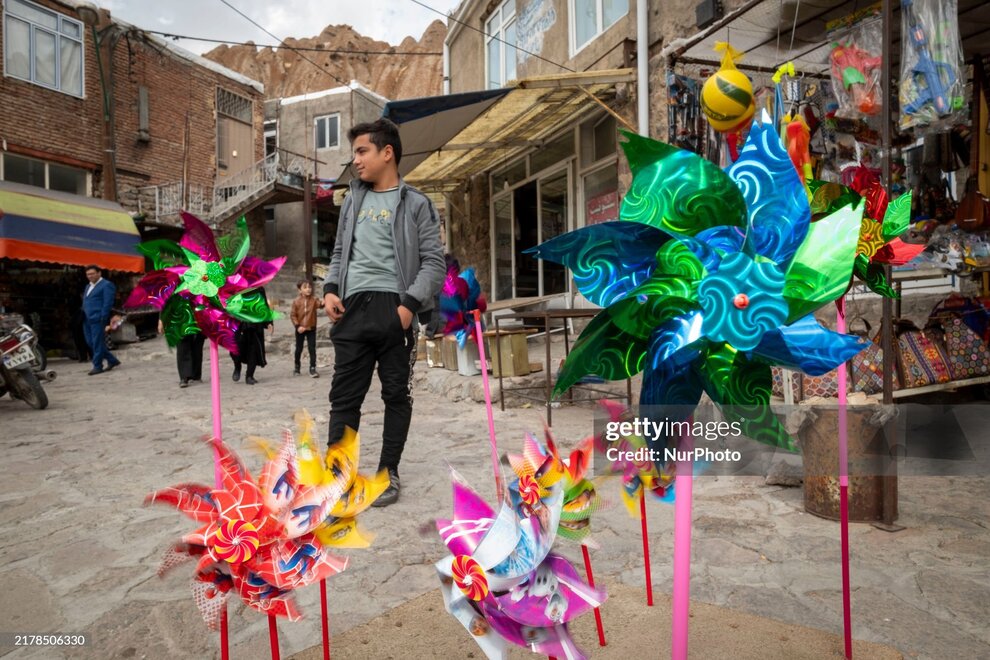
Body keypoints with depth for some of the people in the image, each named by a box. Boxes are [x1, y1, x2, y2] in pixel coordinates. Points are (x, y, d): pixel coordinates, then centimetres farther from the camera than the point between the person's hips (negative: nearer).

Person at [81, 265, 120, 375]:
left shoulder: (107, 285, -4)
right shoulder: (88, 286, 23)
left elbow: (108, 303, -12)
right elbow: (85, 303, 24)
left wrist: (103, 319, -18)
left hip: (98, 319, -9)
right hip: (87, 320, 9)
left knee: (97, 343, -5)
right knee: (90, 343, 9)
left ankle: (97, 366, 2)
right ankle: (112, 360, 17)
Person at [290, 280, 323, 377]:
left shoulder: (314, 299, -8)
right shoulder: (296, 301, -6)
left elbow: (319, 303, -30)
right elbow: (293, 315, -4)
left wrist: (323, 303, -54)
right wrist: (297, 326, -15)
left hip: (311, 329, 0)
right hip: (300, 329, 1)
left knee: (312, 349, -3)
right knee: (298, 349, 13)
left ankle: (312, 368, 2)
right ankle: (297, 367, 30)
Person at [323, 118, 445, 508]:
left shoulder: (416, 204, 5)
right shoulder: (352, 202, 21)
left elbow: (433, 262, -2)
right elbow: (339, 254, 23)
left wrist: (410, 304, -15)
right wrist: (330, 290, 4)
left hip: (394, 308, -4)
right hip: (353, 310, 4)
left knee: (396, 394, 5)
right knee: (344, 396, 2)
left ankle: (388, 472, 17)